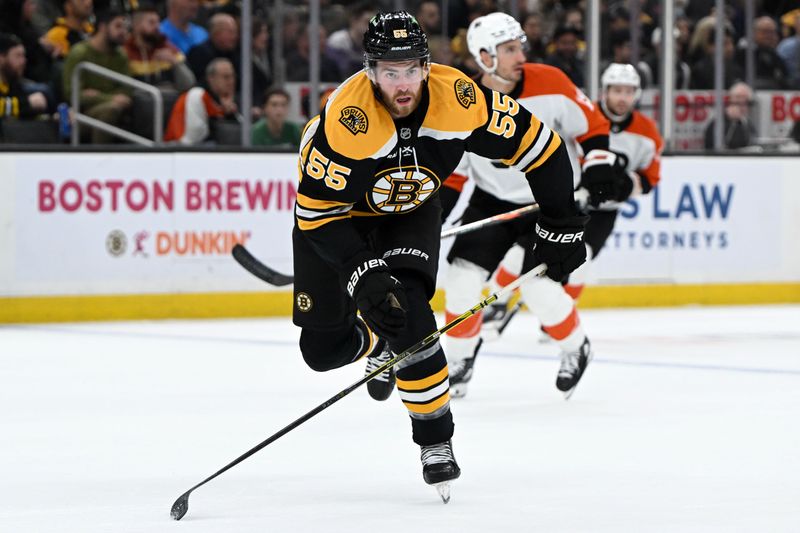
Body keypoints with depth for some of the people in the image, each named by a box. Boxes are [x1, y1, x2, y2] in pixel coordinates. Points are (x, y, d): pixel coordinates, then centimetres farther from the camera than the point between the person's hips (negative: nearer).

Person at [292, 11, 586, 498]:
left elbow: (539, 145, -16)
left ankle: (436, 438, -9)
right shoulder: (345, 120, -37)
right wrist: (363, 274, -39)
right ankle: (380, 346, 34)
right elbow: (318, 213, -29)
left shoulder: (459, 99, -29)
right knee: (323, 348, -3)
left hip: (412, 211, 1)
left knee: (406, 311, -25)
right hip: (337, 211, -1)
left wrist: (561, 228, -14)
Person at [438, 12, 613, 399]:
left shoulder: (550, 84, -17)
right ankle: (460, 356, 16)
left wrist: (599, 170, -16)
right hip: (491, 201, 2)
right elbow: (451, 173, -1)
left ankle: (576, 348, 14)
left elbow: (592, 125, -4)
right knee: (463, 278, -9)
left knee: (539, 290, -14)